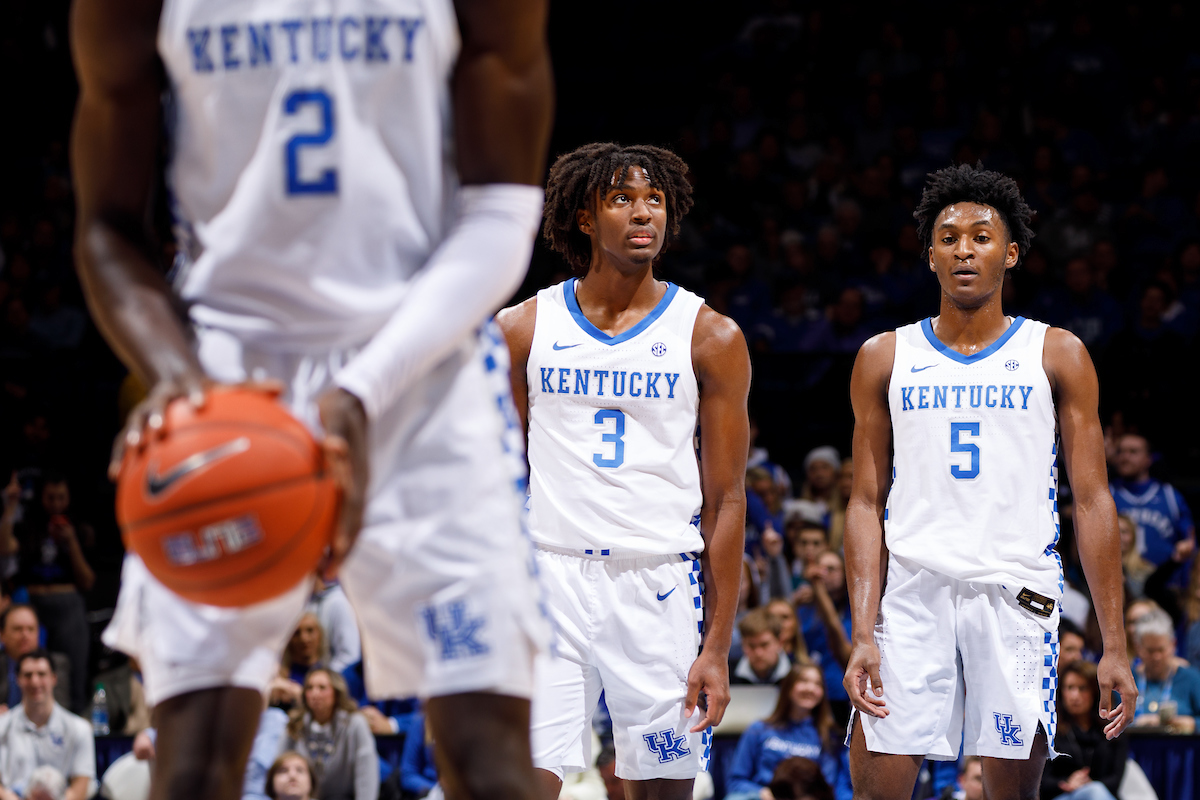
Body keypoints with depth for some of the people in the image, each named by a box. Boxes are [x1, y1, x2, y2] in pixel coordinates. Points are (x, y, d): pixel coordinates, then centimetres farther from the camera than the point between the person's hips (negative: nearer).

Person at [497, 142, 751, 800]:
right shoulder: (523, 330, 6)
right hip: (550, 578, 0)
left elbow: (725, 500, 3)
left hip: (661, 585, 0)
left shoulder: (711, 338, 3)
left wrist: (718, 646, -3)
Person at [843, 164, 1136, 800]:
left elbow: (1092, 501, 5)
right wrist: (863, 634, -5)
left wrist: (1114, 645, -2)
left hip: (1017, 598, 0)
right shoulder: (885, 359, 10)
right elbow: (866, 504, 7)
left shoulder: (1057, 356, 7)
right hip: (913, 595, 1)